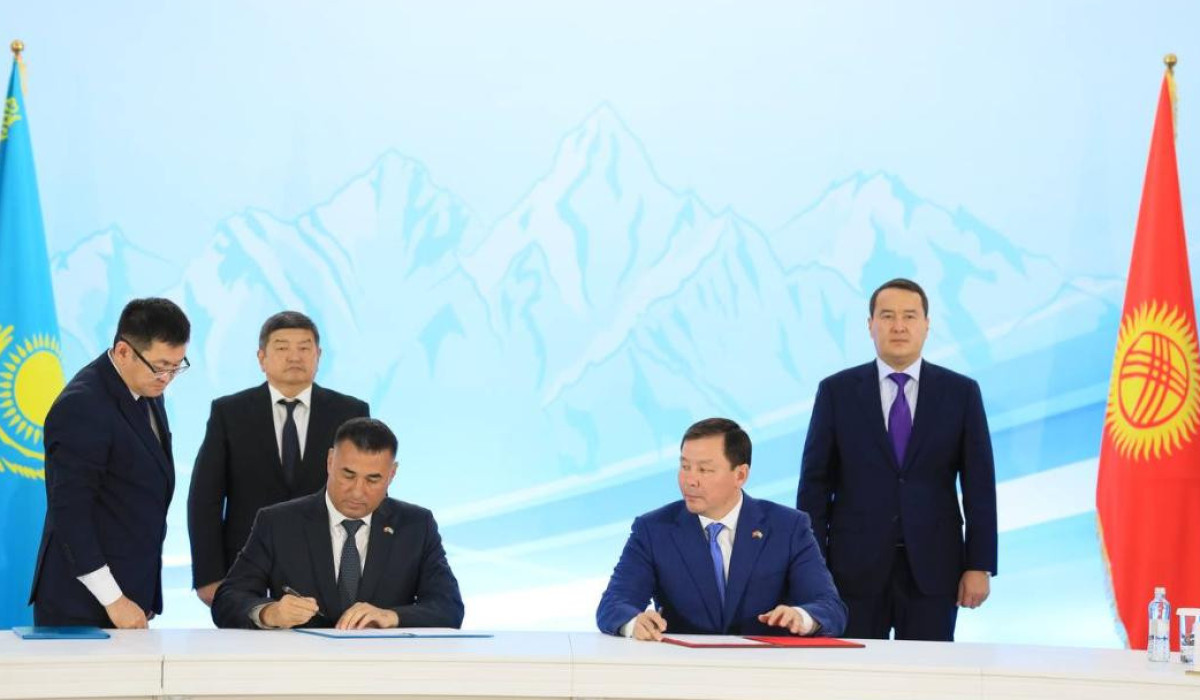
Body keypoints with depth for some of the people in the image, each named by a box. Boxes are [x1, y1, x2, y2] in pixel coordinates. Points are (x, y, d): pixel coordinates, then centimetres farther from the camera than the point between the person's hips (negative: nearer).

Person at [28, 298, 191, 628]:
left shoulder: (147, 394, 11)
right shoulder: (82, 407, -16)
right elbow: (69, 511, -19)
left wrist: (141, 598, 17)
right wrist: (113, 599, -18)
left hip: (131, 590, 8)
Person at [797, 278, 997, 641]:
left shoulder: (961, 392, 4)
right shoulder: (837, 391, 4)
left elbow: (979, 485, 3)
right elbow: (815, 482, 3)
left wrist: (979, 566, -3)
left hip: (932, 567, 0)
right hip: (855, 566, 0)